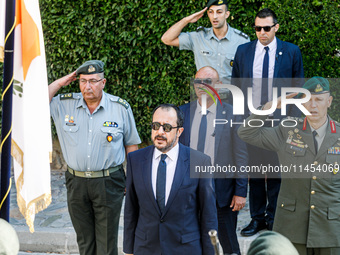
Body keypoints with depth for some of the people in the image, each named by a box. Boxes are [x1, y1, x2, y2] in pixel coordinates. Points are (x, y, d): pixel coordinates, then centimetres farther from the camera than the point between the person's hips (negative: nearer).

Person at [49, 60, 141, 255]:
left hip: (108, 183, -2)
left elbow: (131, 144, 5)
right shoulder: (64, 105, 2)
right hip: (76, 183, 3)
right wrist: (60, 83, -5)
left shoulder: (121, 107, -3)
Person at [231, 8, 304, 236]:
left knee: (277, 173, 4)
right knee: (254, 172, 8)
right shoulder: (243, 51, 6)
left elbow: (298, 88, 4)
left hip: (279, 122, -2)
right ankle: (257, 218, 19)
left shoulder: (291, 52, 0)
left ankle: (274, 219, 16)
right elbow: (235, 87, 12)